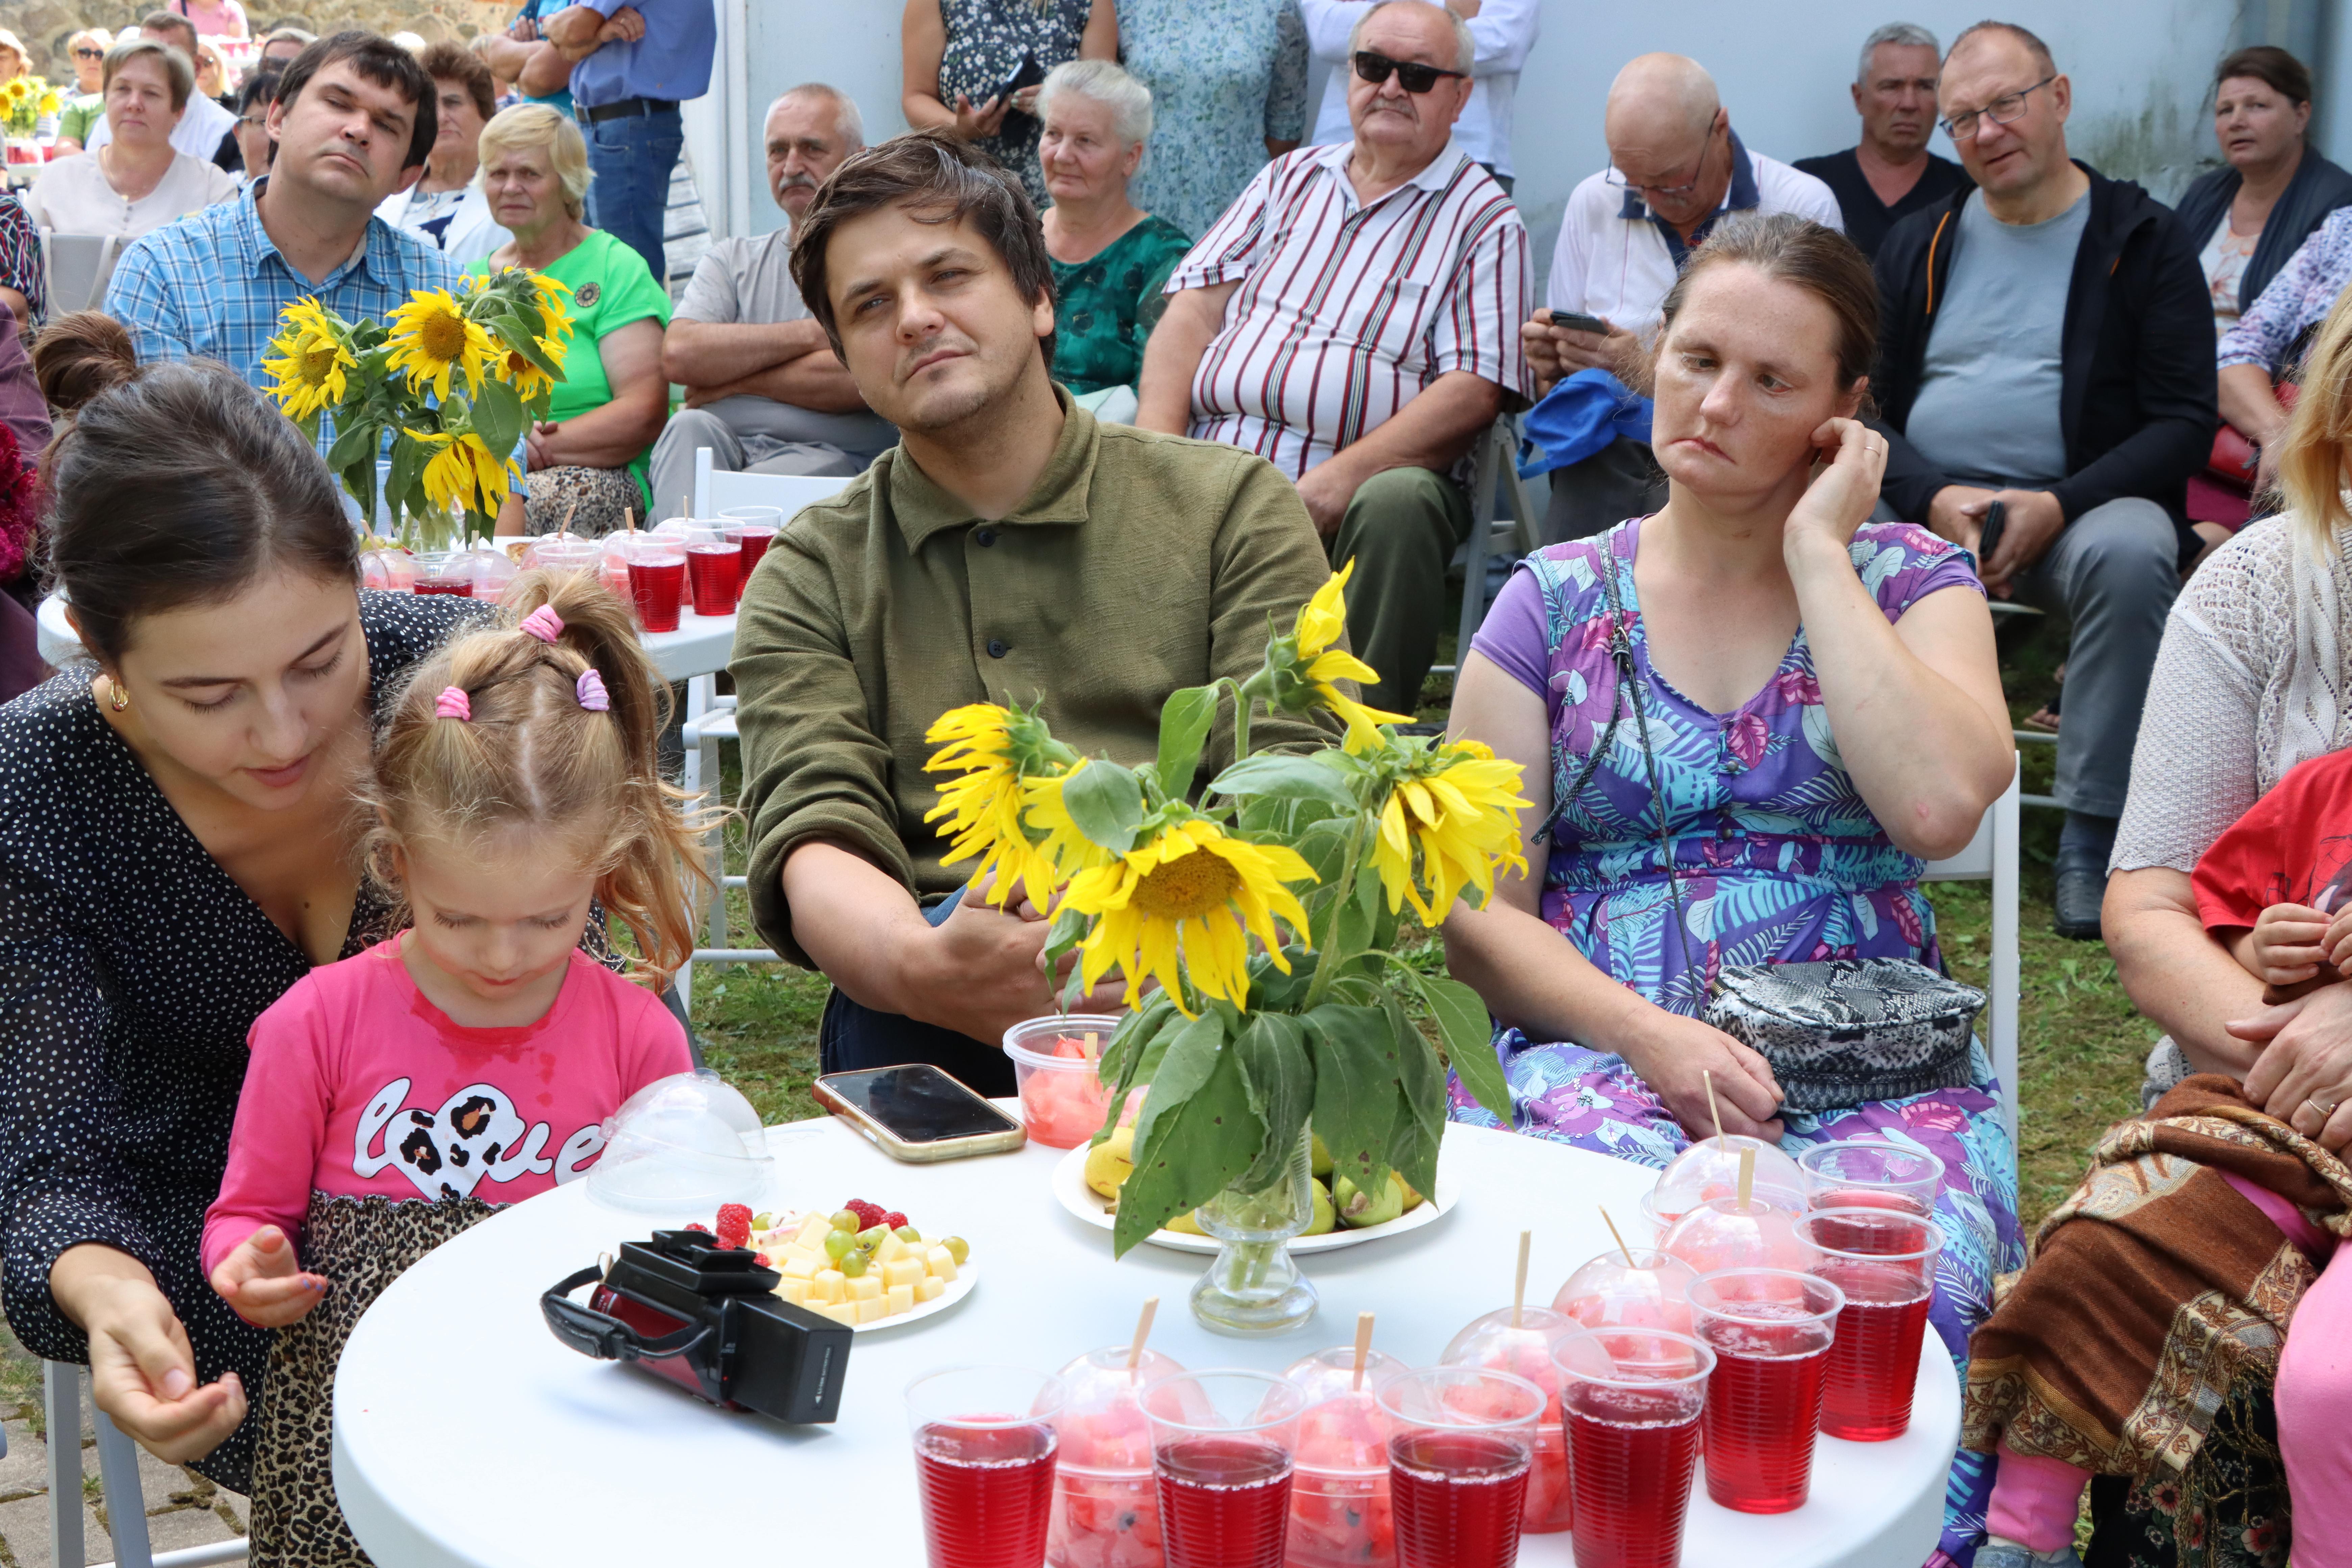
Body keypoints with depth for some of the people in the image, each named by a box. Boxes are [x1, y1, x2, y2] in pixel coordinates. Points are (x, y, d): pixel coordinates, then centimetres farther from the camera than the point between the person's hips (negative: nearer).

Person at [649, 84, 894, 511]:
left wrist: (733, 380, -3)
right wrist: (812, 334, -5)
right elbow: (679, 356, 1)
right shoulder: (731, 259, 22)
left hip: (834, 460, -4)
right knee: (690, 427, -29)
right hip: (723, 447, 4)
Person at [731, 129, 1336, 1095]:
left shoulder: (1232, 509, 15)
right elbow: (813, 842, 0)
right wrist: (920, 966, -27)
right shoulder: (811, 577, 18)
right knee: (885, 1031, -38)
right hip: (938, 1015, 0)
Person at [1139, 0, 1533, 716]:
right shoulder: (1292, 178, 22)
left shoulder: (1485, 221, 7)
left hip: (1365, 478, -3)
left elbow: (1474, 389, -6)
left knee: (1397, 505, -37)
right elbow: (1195, 308, 14)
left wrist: (1331, 485, -18)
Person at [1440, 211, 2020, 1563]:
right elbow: (1478, 908, 6)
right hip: (1598, 1042, 0)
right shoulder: (1557, 601, 12)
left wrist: (1816, 547, -3)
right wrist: (1650, 1038, -12)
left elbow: (1940, 804, -12)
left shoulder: (1911, 580, 11)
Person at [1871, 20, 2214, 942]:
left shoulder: (2144, 241, 5)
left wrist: (2056, 507, -17)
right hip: (1930, 510, 3)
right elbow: (1865, 407, 8)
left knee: (2128, 551, -37)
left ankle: (2092, 839, -28)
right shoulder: (1918, 245, 15)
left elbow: (2185, 420, -2)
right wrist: (1938, 500, -13)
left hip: (2082, 507, -2)